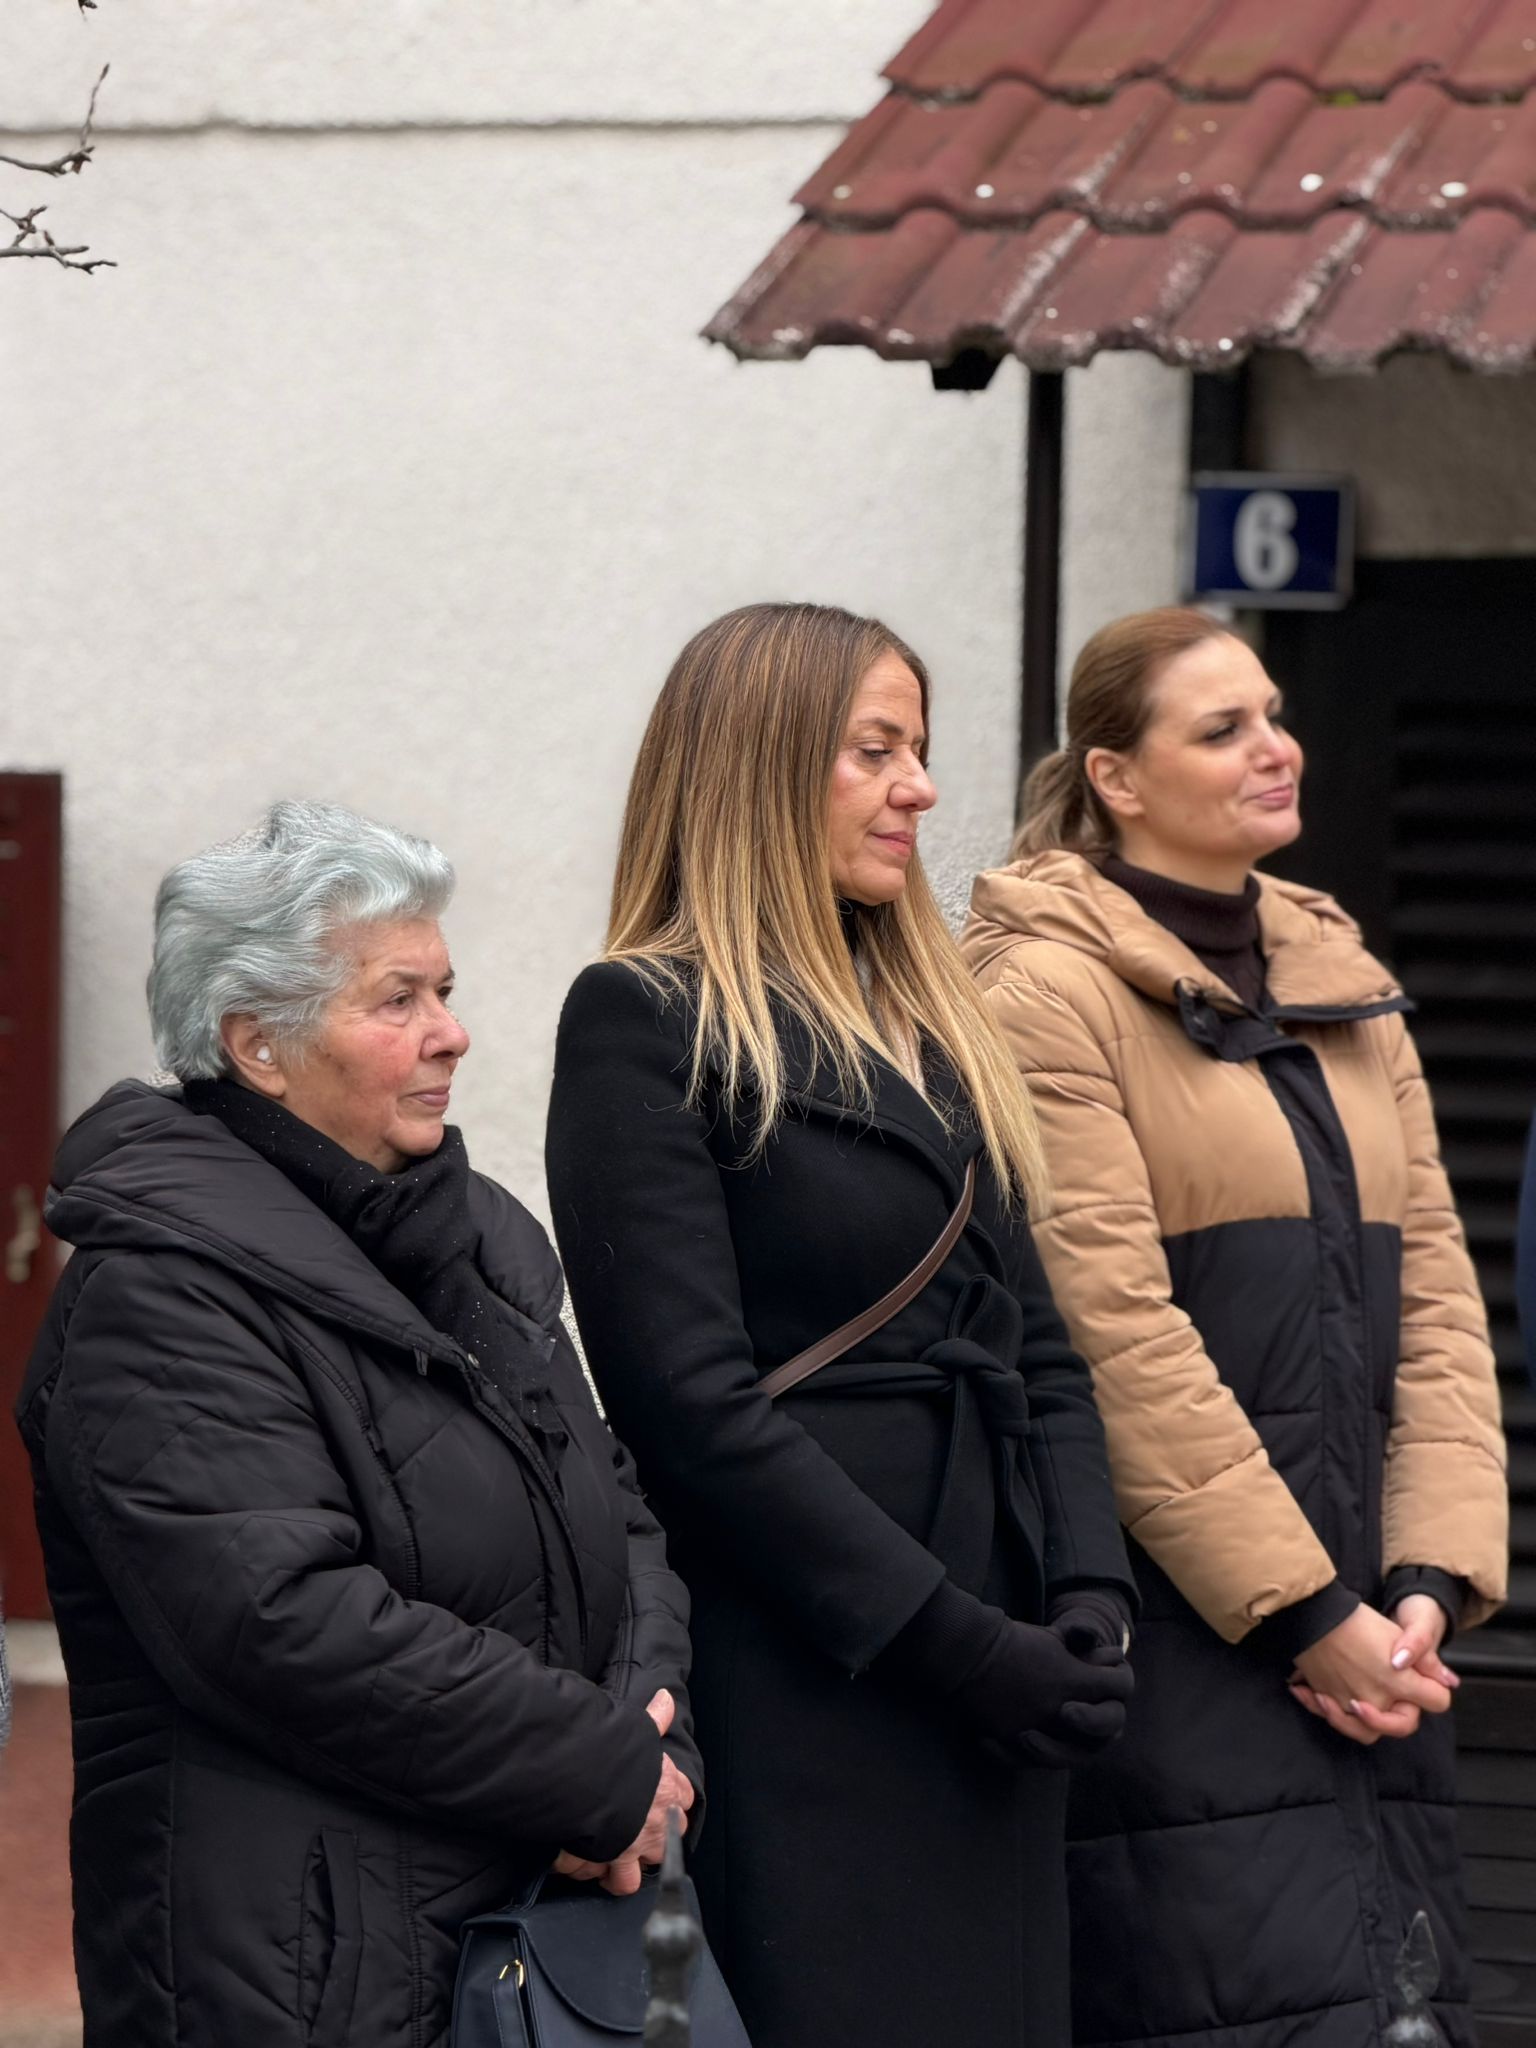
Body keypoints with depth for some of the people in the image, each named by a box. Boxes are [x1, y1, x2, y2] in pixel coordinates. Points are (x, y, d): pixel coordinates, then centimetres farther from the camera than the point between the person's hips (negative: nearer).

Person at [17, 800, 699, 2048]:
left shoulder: (476, 1236, 15)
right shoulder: (161, 1292, -12)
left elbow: (620, 1518, 17)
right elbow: (285, 1625, -22)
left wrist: (653, 1728, -4)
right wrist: (610, 1773, -18)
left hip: (540, 1921, 8)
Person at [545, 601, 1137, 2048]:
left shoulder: (931, 1029, 17)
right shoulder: (645, 1023, -6)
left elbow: (1039, 1348, 15)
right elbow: (695, 1400, -14)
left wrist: (1089, 1597, -3)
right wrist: (953, 1642, -16)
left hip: (996, 1689, 7)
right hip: (803, 1695, -7)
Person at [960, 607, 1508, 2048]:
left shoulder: (1346, 989, 17)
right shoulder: (1050, 991, -7)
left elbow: (1434, 1296, 11)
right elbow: (1116, 1332, -14)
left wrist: (1428, 1580, -3)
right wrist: (1307, 1612, -15)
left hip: (1361, 1632, 7)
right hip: (1182, 1638, -7)